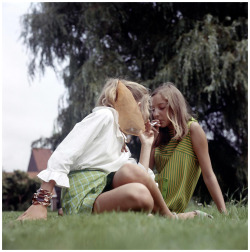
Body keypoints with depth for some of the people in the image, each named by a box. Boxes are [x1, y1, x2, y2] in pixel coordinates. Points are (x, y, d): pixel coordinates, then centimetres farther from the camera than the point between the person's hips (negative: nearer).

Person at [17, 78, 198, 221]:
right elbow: (64, 154, -11)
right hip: (83, 196, -7)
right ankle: (169, 217, -8)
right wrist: (41, 202, -22)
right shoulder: (104, 115, 0)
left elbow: (140, 178, 12)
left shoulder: (123, 142, 25)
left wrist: (146, 144, 20)